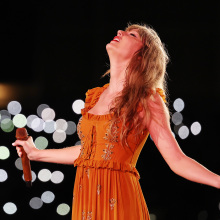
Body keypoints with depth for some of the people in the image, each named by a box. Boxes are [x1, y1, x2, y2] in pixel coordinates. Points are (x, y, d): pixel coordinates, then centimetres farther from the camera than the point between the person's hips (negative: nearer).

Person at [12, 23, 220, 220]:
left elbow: (177, 160, -9)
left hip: (118, 201, -5)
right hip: (84, 201, 5)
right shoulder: (96, 97, 10)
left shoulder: (147, 101, -5)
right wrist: (36, 153, 30)